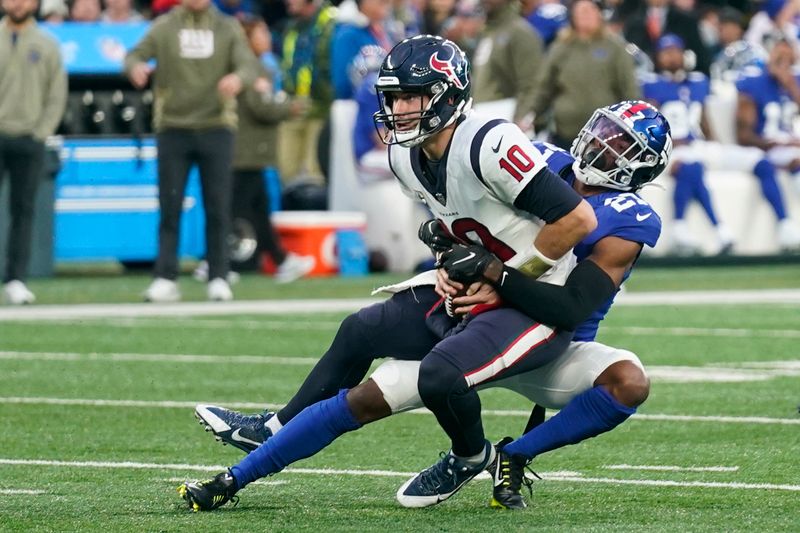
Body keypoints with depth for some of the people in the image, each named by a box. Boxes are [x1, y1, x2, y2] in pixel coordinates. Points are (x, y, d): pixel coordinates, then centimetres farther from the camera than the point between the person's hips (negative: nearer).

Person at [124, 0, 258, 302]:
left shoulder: (228, 29, 8)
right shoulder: (164, 27, 8)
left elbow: (248, 65, -3)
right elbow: (136, 55, 0)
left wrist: (238, 78, -28)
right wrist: (136, 67, -26)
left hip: (215, 127, 0)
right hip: (172, 127, 0)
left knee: (218, 207, 0)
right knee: (169, 207, -2)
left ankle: (218, 278, 7)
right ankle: (165, 280, -1)